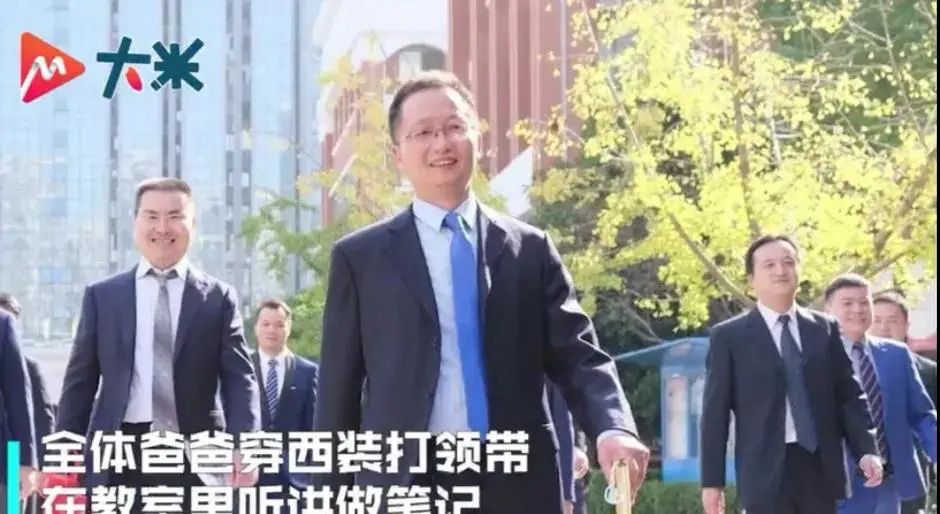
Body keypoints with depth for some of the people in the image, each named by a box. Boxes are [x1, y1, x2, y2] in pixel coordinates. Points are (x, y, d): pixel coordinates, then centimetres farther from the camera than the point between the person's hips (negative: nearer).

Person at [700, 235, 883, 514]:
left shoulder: (825, 328, 12)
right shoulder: (729, 335, 2)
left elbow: (849, 394, 12)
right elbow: (716, 411, 1)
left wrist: (866, 450, -2)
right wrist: (712, 480, -3)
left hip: (820, 467, 3)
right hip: (766, 472, -3)